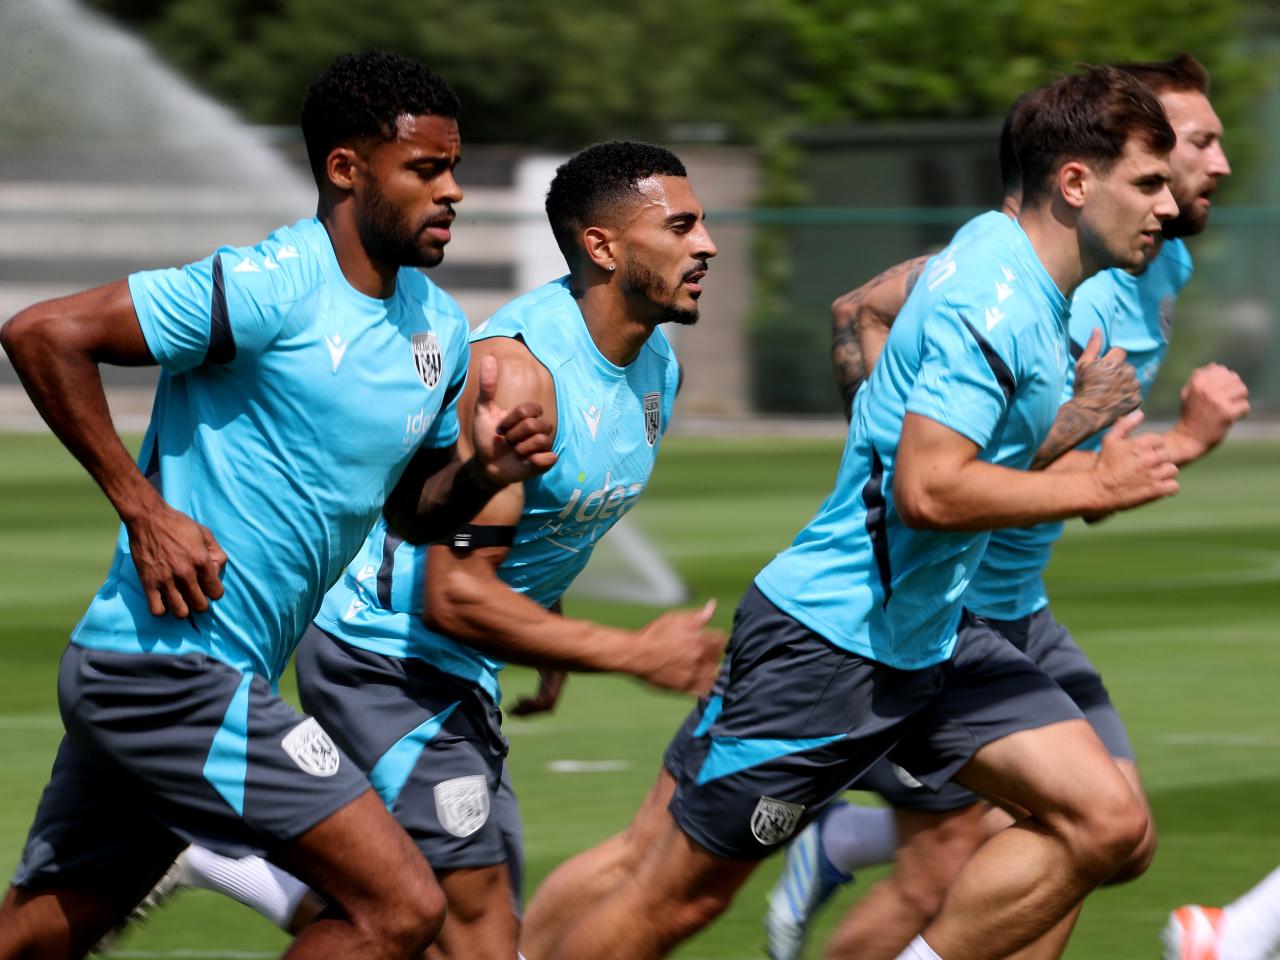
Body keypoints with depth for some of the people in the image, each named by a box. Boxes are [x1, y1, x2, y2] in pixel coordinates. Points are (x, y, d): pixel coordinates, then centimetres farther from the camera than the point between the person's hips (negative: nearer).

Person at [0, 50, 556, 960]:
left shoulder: (441, 328, 12)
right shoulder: (273, 288, -15)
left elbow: (409, 512, 23)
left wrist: (479, 473, 0)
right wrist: (145, 511, -17)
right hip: (170, 670, -10)